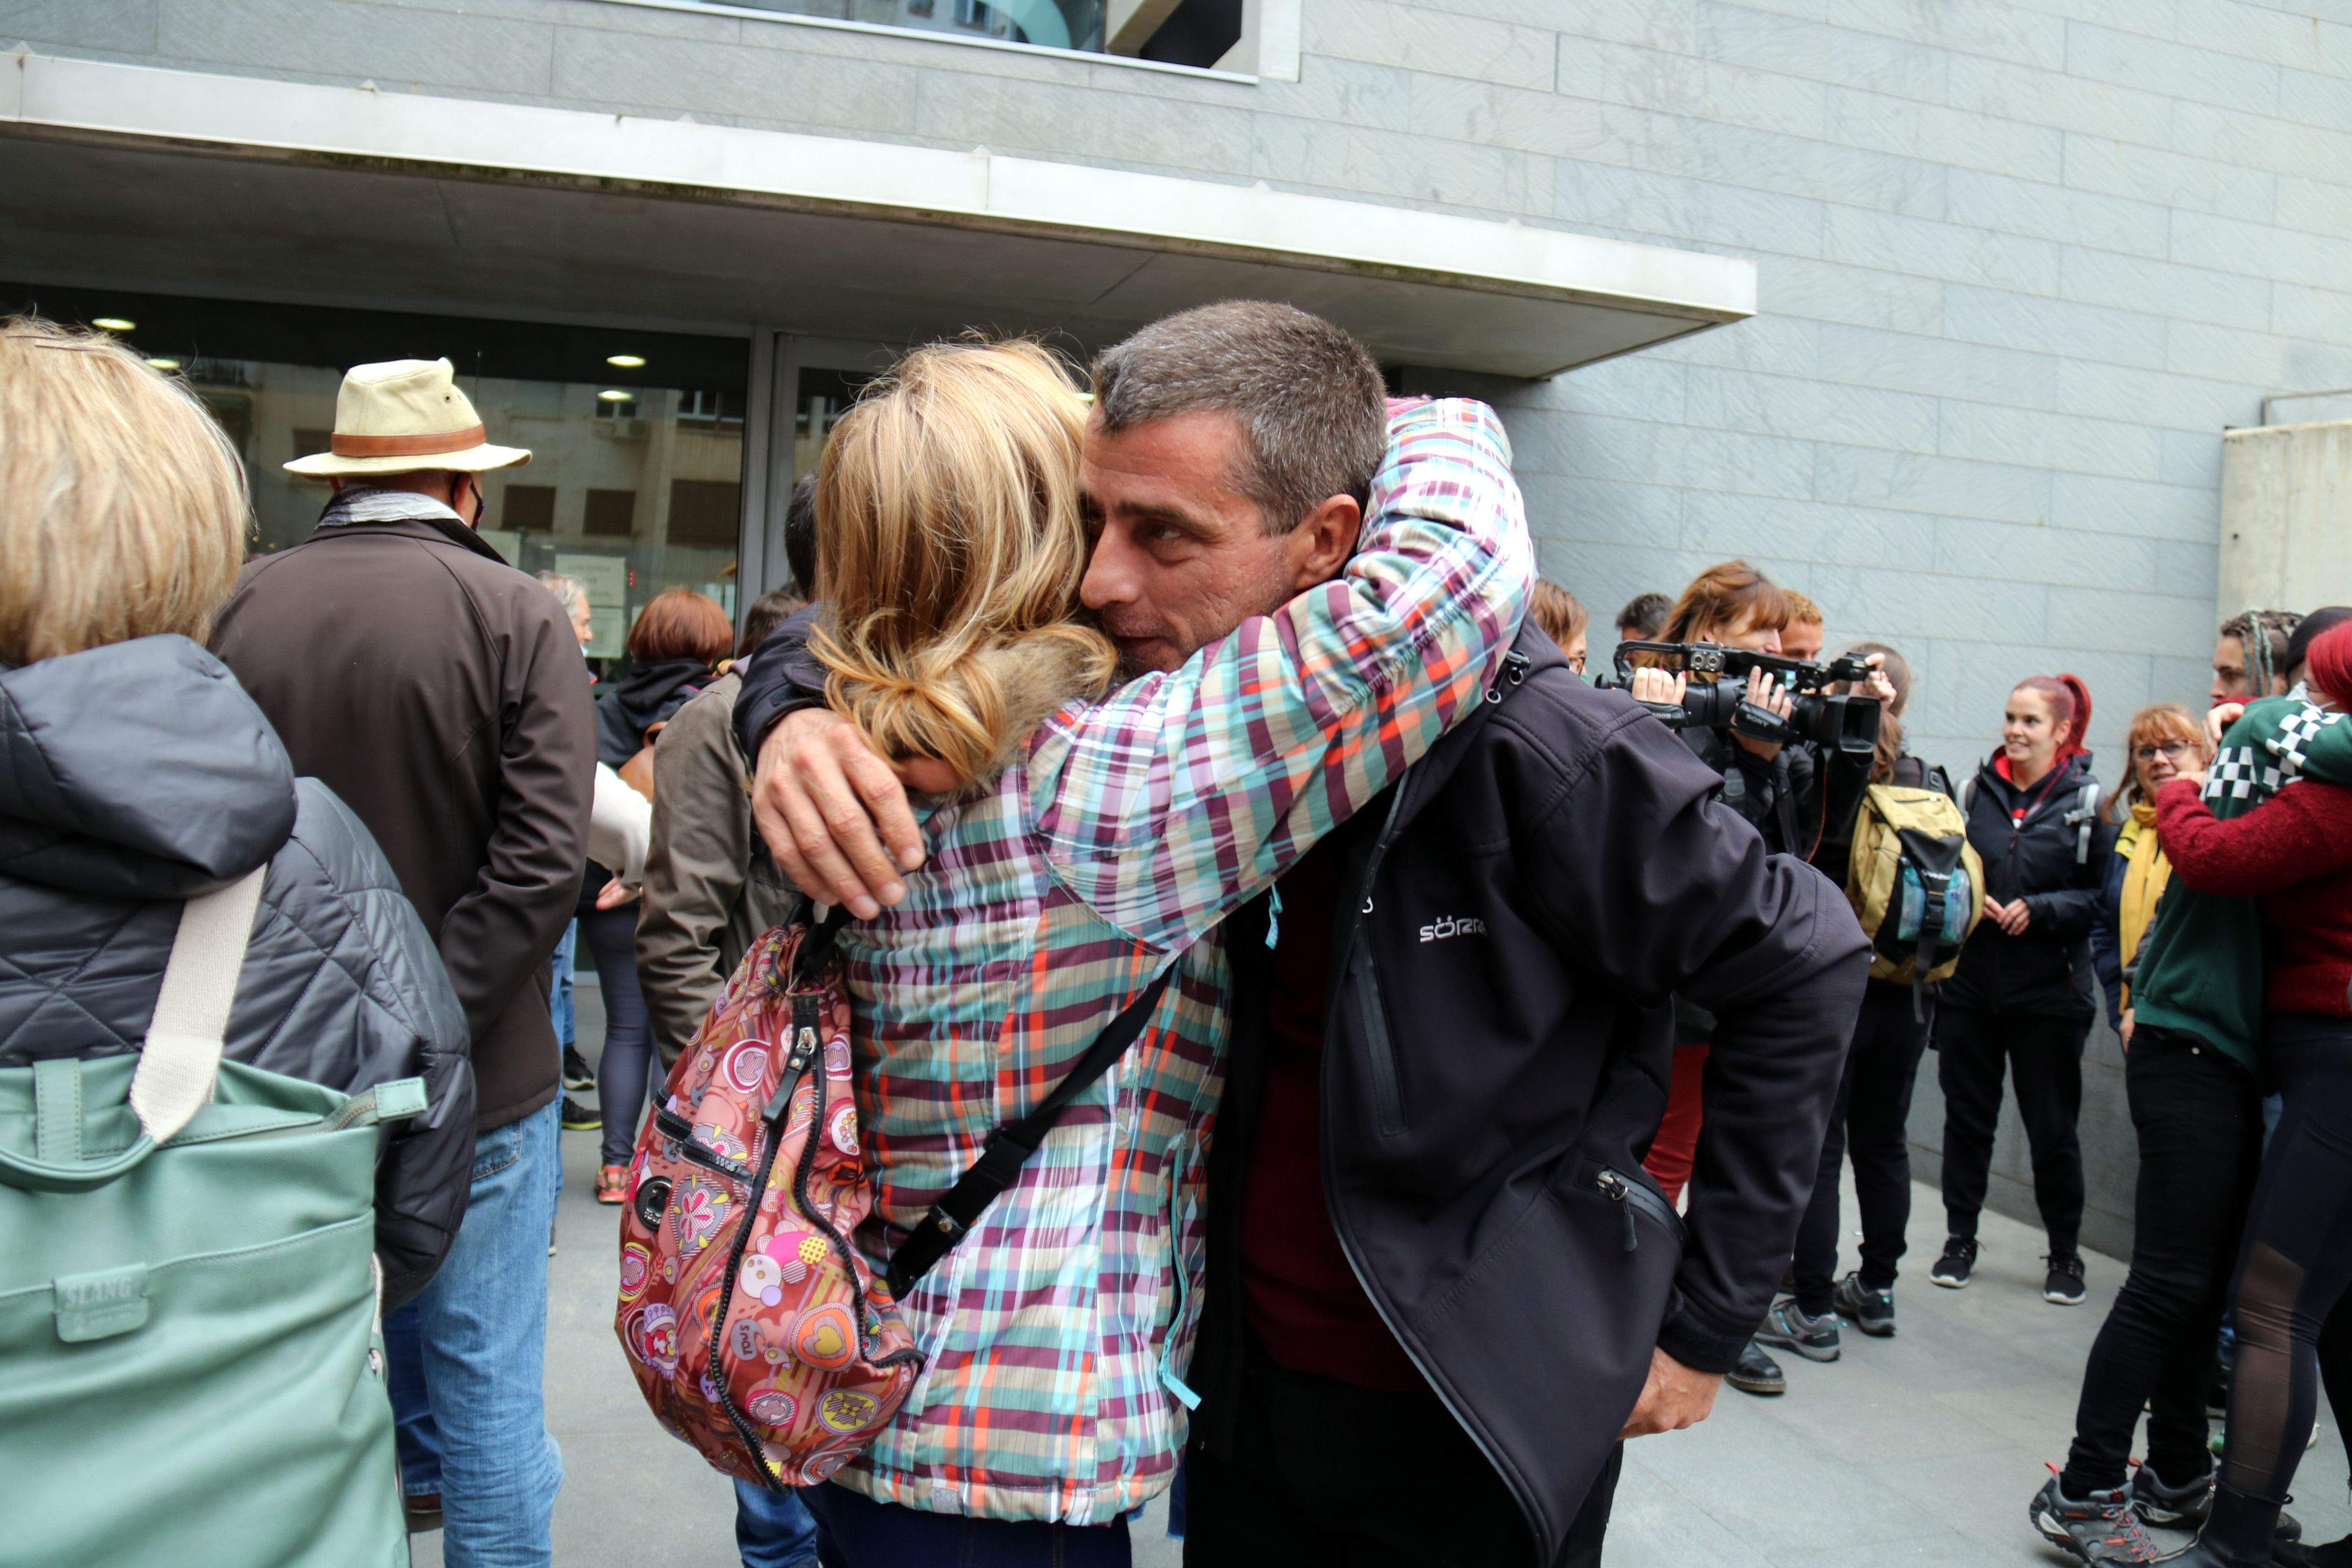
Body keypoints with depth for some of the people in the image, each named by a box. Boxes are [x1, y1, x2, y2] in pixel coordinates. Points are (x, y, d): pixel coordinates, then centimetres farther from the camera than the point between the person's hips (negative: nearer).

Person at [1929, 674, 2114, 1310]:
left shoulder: (2088, 802, -3)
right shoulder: (1978, 790, 5)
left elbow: (2106, 896, -4)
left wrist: (2039, 909, -16)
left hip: (2049, 989, -2)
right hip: (1970, 981, 3)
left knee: (2052, 1128, 6)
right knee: (1965, 1115, 9)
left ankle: (2065, 1254, 23)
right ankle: (1959, 1239, 22)